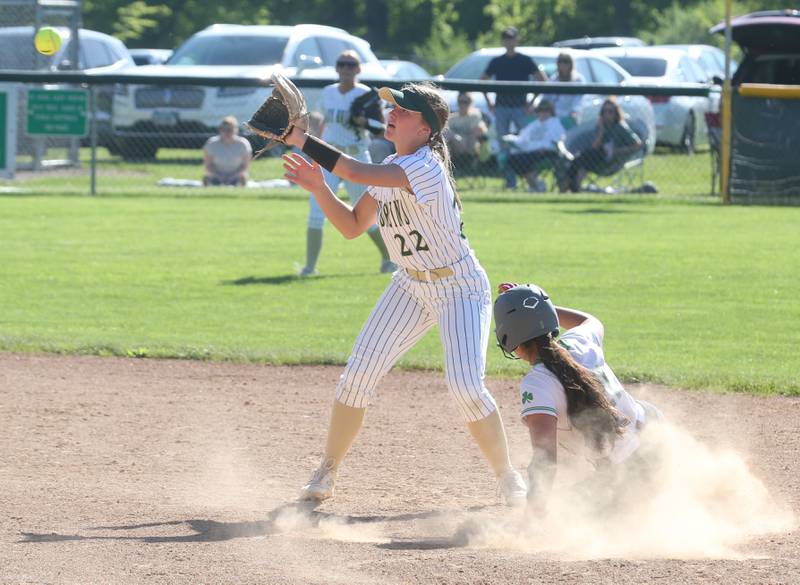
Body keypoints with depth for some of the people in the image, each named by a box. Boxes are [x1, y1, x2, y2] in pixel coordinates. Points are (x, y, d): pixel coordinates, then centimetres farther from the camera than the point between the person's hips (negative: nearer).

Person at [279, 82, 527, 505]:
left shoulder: (425, 167, -26)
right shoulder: (391, 169, 2)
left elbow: (357, 172, -37)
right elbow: (352, 226, 6)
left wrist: (301, 140, -34)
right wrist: (319, 187, -8)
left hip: (460, 288, -8)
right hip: (410, 287, 8)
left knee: (465, 387, -18)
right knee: (358, 375, -2)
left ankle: (508, 477, 3)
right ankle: (326, 474, 11)